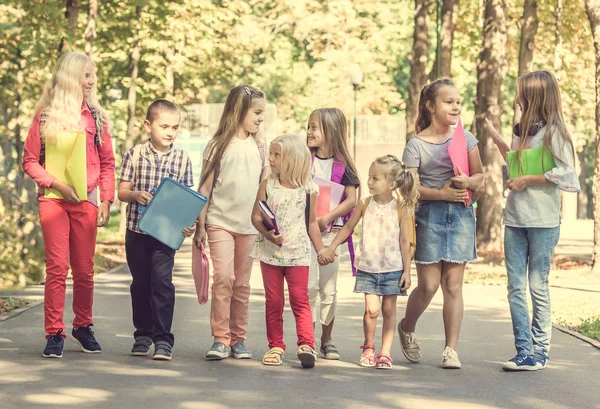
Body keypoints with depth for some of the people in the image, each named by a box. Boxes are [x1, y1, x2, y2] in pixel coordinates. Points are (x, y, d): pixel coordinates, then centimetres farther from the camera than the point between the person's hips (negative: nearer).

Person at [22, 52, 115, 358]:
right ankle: (54, 333, -1)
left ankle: (83, 326, 22)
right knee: (57, 267, -7)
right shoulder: (45, 115, 2)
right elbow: (30, 161, 2)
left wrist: (106, 201, 2)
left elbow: (107, 163, 11)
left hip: (86, 201, 2)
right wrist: (56, 183, -12)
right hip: (53, 200, -2)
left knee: (84, 270, 5)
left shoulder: (95, 116, 8)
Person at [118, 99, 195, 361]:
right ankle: (143, 334, 24)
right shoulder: (134, 155, 1)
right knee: (140, 282, 10)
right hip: (137, 229, 1)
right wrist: (136, 195, -18)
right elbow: (121, 191, 3)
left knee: (161, 280, -12)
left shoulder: (182, 159, 2)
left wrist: (189, 224, -12)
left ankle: (163, 339, -7)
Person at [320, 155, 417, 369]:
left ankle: (385, 352, 10)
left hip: (392, 268, -1)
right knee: (371, 309, -8)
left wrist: (407, 271, -1)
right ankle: (368, 348, 12)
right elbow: (348, 227, 13)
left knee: (389, 309, 3)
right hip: (367, 267, 1)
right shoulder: (364, 205, -1)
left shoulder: (400, 208, -6)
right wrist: (331, 249, 13)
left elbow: (404, 242, -1)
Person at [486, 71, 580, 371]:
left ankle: (540, 352, 7)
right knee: (515, 288, 3)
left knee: (538, 287, -1)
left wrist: (525, 181, -12)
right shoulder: (522, 130, 15)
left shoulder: (553, 132, -8)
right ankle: (524, 350, 6)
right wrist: (496, 138, 22)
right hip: (515, 219, 7)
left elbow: (565, 173, -16)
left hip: (543, 221, -7)